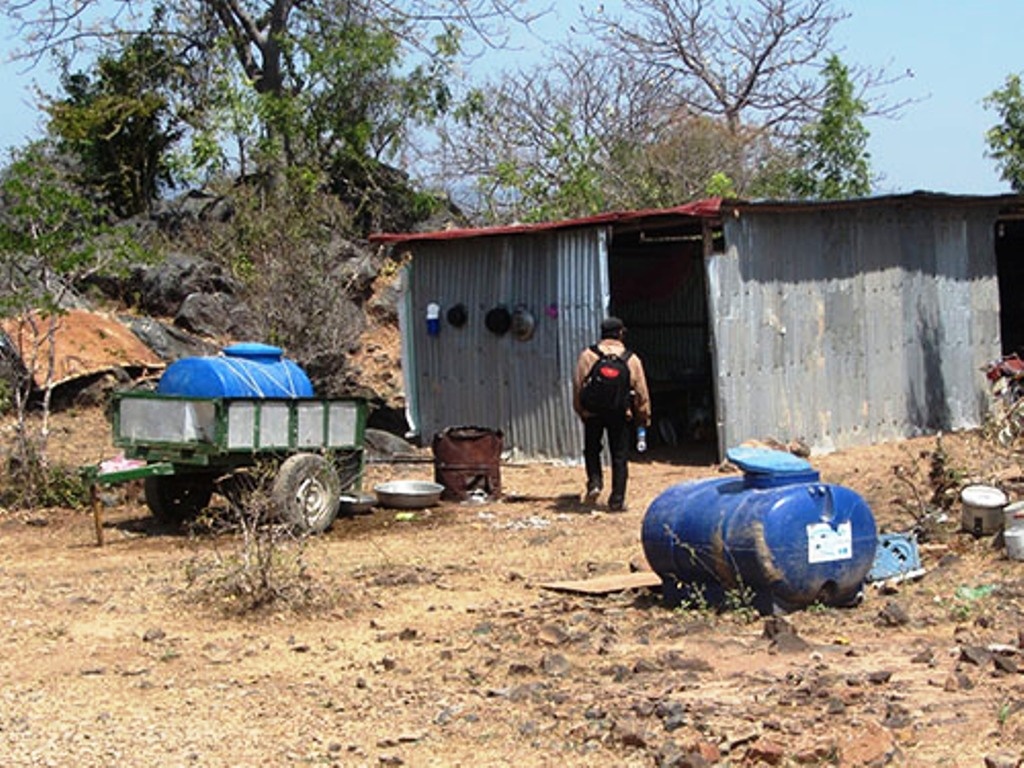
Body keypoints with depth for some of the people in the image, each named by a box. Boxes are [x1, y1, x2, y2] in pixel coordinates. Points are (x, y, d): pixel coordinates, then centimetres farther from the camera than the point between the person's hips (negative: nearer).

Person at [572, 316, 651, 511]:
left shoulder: (587, 355, -3)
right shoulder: (631, 359, -1)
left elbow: (577, 385, -1)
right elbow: (641, 392, 3)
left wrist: (580, 410, 11)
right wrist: (644, 417, 13)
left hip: (592, 412, 0)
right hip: (621, 413, 0)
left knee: (592, 449, 20)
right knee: (620, 457, 6)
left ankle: (594, 482, -1)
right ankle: (617, 500, 4)